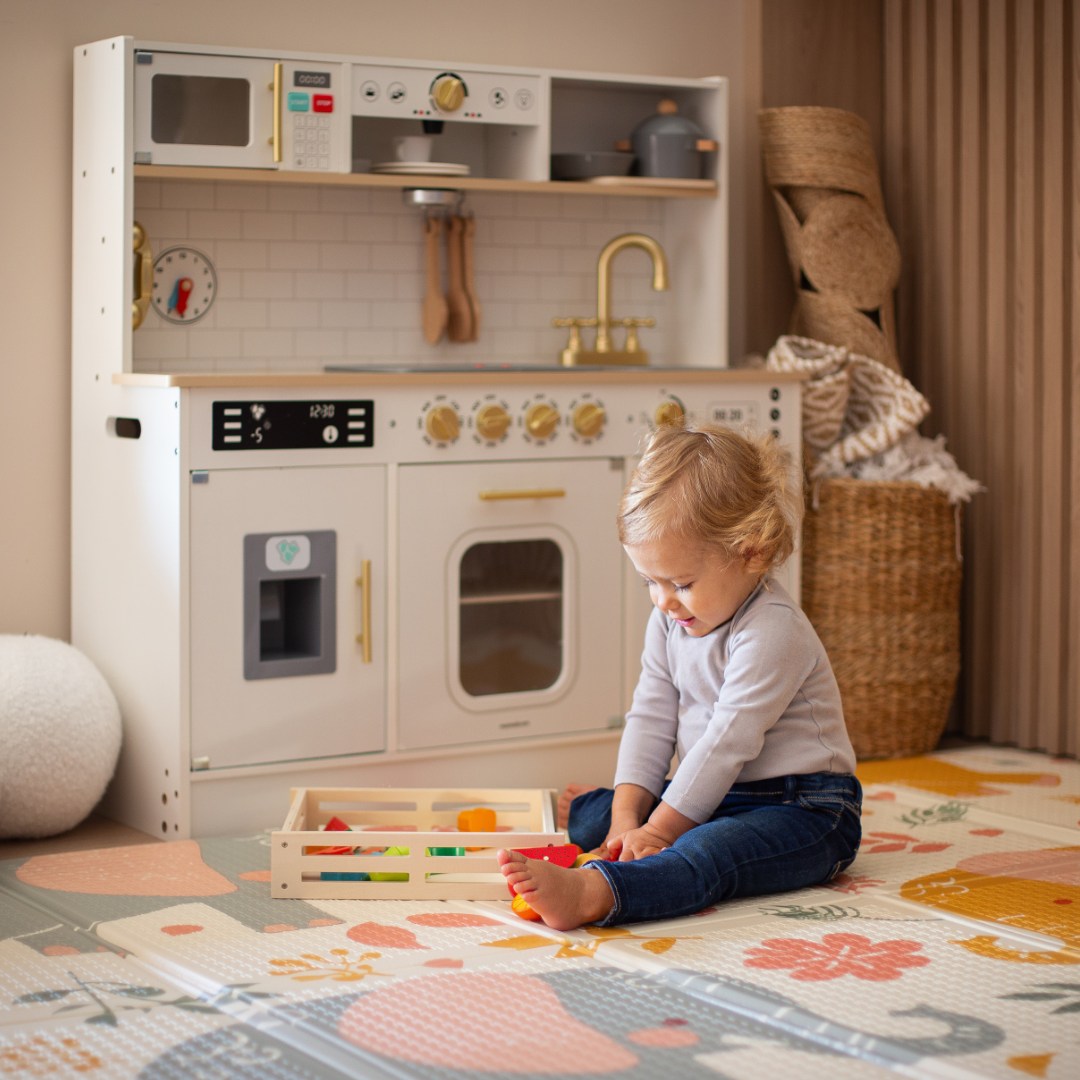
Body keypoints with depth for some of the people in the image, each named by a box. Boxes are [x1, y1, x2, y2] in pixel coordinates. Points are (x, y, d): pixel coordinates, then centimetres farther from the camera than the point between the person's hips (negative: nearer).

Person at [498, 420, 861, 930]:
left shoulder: (772, 632, -21)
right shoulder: (671, 619, 6)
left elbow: (727, 743, -23)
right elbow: (650, 718, 3)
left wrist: (658, 830, -22)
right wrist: (628, 816, -9)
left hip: (801, 807, -10)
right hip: (714, 794, 11)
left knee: (710, 850, -40)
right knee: (590, 811, 9)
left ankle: (592, 892, -61)